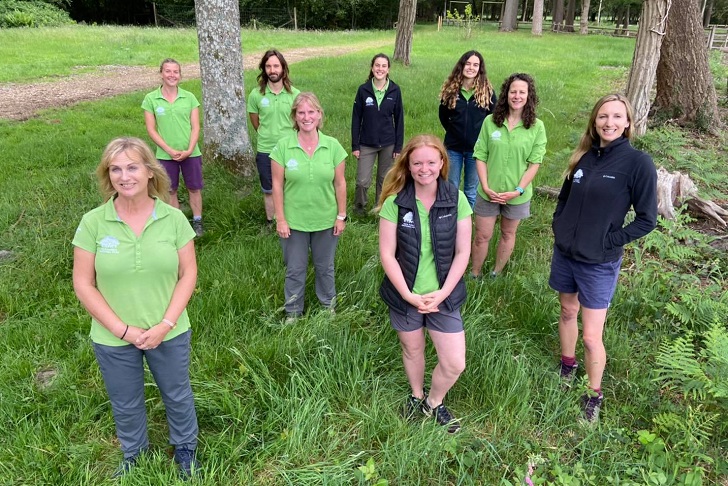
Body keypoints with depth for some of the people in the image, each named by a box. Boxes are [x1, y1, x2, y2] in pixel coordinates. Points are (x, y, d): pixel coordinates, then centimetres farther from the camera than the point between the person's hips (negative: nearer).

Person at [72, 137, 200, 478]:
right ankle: (134, 454, 50)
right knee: (125, 404, 22)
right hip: (112, 339, 0)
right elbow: (83, 284, -9)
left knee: (177, 395, 20)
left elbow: (188, 274, -7)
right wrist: (122, 330, -15)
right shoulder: (93, 222, -12)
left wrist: (165, 325, -16)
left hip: (170, 333, 0)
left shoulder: (174, 218, -11)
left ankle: (185, 448, 48)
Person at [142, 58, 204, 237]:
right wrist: (170, 150, -12)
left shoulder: (189, 97, -1)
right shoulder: (151, 99, -3)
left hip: (190, 153, 0)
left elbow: (195, 127, -2)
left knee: (194, 188, 8)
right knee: (170, 190, 10)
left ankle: (197, 222, 25)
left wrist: (189, 150, -13)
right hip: (165, 155, 0)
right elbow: (151, 129, -4)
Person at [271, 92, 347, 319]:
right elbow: (277, 185, -6)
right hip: (294, 222, -1)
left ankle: (328, 305, 41)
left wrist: (341, 216, 0)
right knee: (295, 270, 14)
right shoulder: (283, 147, -10)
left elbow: (340, 184, -1)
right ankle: (293, 312, 34)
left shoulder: (333, 146, -7)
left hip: (326, 220, 1)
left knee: (325, 267, 19)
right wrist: (280, 219, -8)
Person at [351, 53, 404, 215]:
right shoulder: (363, 90, -4)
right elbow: (356, 119, -1)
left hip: (388, 144, 1)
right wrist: (355, 145, -3)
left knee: (385, 180, 12)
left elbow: (399, 119, 1)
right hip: (367, 144, -1)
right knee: (363, 181, -2)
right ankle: (359, 205, 26)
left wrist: (398, 146, -1)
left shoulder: (395, 90, -3)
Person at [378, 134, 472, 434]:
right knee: (412, 350, 21)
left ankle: (434, 402, 35)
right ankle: (416, 396, 51)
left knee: (455, 364, 3)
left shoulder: (457, 200, -10)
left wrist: (442, 292, -14)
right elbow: (387, 254, -11)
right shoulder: (395, 203, -13)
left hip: (444, 296, 1)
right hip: (404, 295, 0)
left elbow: (462, 252, -7)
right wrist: (408, 295, -16)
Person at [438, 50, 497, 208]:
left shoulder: (487, 91, -5)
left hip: (476, 148, -1)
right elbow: (443, 115, 12)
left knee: (471, 190, 10)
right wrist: (453, 130, 6)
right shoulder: (450, 89, -1)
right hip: (453, 147, 1)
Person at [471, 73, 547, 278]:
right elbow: (480, 157, -5)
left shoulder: (537, 127, -7)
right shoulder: (490, 121, -6)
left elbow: (534, 163, -7)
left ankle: (496, 274, 36)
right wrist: (486, 187, -13)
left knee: (508, 234, 17)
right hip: (488, 192, 0)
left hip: (517, 194, 0)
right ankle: (474, 275, 26)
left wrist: (518, 190, -16)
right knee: (482, 237, 8)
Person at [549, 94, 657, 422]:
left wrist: (609, 242, -14)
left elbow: (647, 219, -11)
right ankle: (567, 365, 45)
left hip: (599, 263, -5)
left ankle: (594, 395, 22)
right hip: (564, 253, 5)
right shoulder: (584, 157, 2)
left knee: (591, 336, 0)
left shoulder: (638, 163, -14)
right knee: (567, 312, 22)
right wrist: (558, 226, 2)